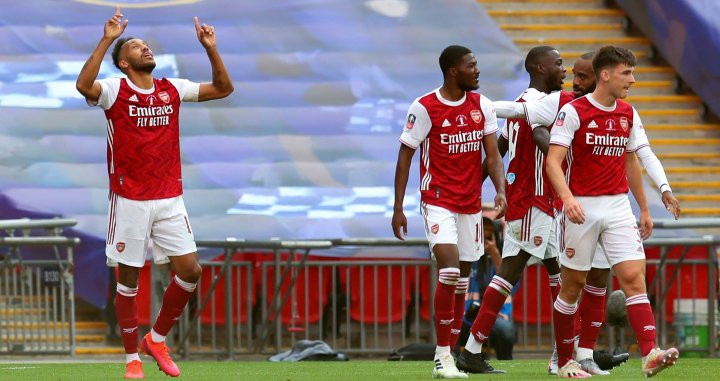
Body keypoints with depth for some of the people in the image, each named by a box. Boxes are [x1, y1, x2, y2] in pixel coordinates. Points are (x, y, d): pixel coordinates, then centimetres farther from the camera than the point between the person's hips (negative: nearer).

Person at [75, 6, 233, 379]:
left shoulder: (172, 89, 8)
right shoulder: (115, 90, -6)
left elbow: (223, 89, 12)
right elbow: (84, 85, -28)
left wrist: (211, 50, 0)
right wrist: (107, 39, -30)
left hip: (170, 199, 4)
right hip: (129, 201, -4)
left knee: (190, 270, -2)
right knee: (128, 279, 3)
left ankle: (157, 339, 17)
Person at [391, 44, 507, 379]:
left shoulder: (482, 106, 5)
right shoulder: (424, 108, -9)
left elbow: (492, 155, 4)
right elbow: (404, 157, -4)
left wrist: (500, 190, -13)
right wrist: (398, 208, -6)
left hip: (471, 204, 5)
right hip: (438, 202, -5)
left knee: (461, 280, 6)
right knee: (449, 269, -20)